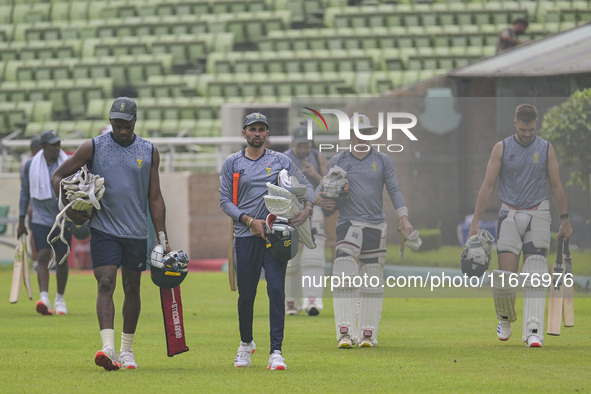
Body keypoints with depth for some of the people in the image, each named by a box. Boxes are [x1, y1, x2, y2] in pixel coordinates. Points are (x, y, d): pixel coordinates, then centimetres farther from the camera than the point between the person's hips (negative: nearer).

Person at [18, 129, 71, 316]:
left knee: (61, 259, 5)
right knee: (43, 257, -14)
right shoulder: (30, 165, 1)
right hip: (40, 219, 0)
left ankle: (60, 300, 19)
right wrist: (21, 222, 11)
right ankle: (44, 298, -26)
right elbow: (24, 192, 10)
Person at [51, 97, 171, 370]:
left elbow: (155, 199, 8)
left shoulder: (150, 152, 5)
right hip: (104, 231, -2)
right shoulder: (93, 148, -1)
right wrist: (70, 209, -6)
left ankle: (127, 349, 21)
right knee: (106, 285, -15)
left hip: (136, 232, 3)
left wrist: (162, 239, 4)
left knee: (132, 289, 9)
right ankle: (108, 348, -25)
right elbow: (58, 176, 6)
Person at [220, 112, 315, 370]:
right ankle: (246, 343, 30)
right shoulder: (232, 163, 9)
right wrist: (249, 220, -10)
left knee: (276, 290, -12)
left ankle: (276, 352, -13)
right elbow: (225, 200, 4)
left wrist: (307, 209, -8)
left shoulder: (281, 161, 11)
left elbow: (306, 186, 13)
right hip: (246, 235, 0)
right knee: (246, 295, 6)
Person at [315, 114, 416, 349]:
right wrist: (318, 199, -13)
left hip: (376, 226, 1)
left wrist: (403, 217, -8)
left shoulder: (382, 161, 9)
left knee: (372, 283, 3)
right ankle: (345, 332, -20)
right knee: (344, 278, -16)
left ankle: (368, 334, 10)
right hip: (348, 225, -1)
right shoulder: (338, 162, 9)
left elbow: (394, 190, 6)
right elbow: (323, 189, 11)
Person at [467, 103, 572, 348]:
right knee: (505, 274, -6)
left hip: (537, 215, 0)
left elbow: (556, 186, 9)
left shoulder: (546, 149, 4)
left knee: (535, 276, -11)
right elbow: (487, 185, 0)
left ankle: (533, 331, -16)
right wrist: (475, 221, -6)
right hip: (510, 215, 0)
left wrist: (564, 220, 9)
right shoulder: (501, 149, 1)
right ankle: (505, 319, 21)